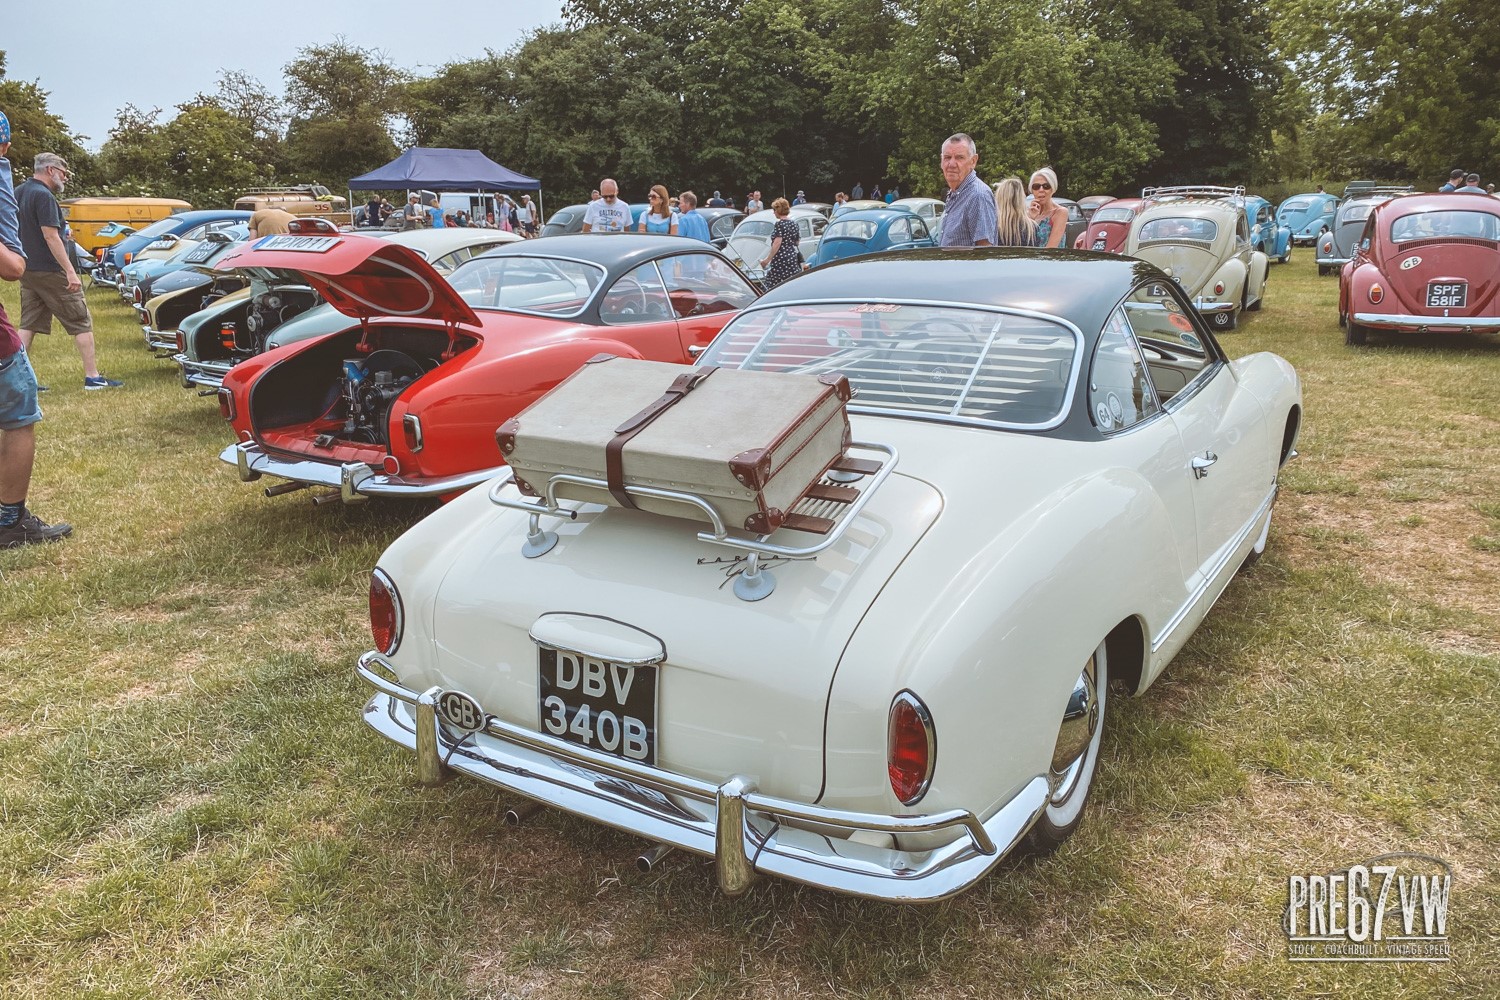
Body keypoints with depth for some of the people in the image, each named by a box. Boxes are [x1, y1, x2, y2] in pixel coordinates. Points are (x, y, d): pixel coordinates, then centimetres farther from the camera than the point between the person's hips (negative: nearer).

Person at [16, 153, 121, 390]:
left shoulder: (19, 193, 13)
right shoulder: (44, 196, -15)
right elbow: (51, 237, -21)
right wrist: (70, 271, -22)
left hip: (27, 270, 9)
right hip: (50, 271, -9)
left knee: (28, 325, 11)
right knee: (81, 323, -1)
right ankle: (92, 377, -1)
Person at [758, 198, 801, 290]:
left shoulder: (779, 224, -9)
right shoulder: (794, 224, 13)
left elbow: (777, 243, -18)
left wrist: (767, 259, -17)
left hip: (780, 259, -7)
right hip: (793, 258, 7)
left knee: (771, 286, -4)